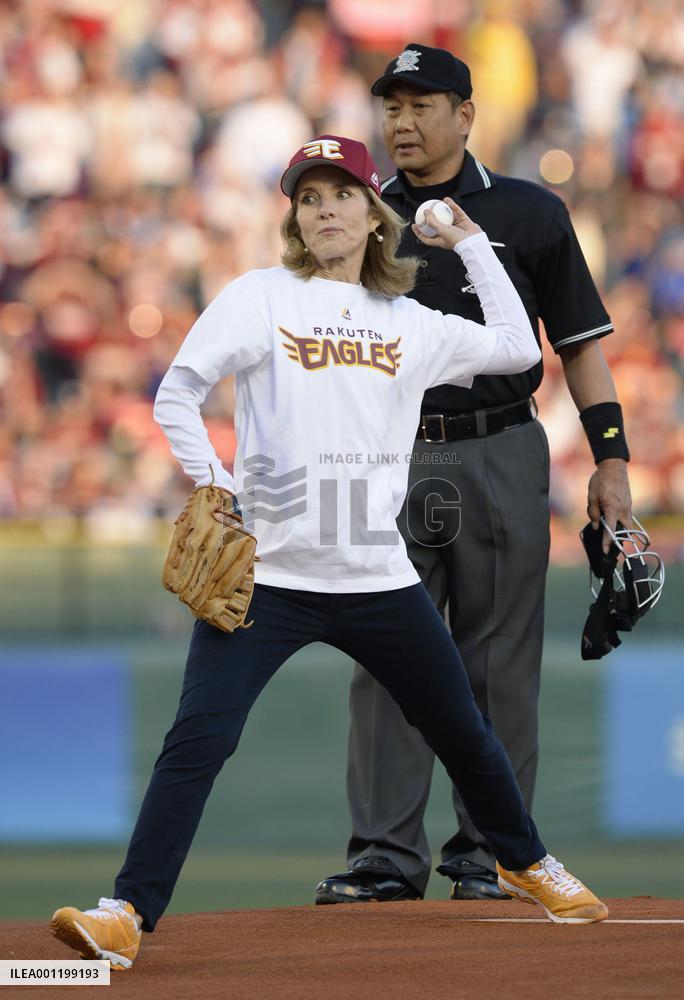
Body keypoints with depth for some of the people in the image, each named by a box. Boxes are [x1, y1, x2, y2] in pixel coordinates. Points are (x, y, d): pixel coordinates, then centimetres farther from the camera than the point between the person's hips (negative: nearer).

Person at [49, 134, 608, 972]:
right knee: (198, 739, -16)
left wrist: (471, 244, 20)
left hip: (376, 579, 3)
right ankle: (128, 912, -17)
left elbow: (517, 346, 20)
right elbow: (176, 394, -3)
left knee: (463, 734, 14)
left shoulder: (410, 326, 13)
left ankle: (523, 862, 38)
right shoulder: (261, 298, 2)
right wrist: (212, 484, -14)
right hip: (265, 577, -3)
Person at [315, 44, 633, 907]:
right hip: (391, 463, 2)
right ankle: (385, 856, 3)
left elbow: (580, 343, 5)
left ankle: (490, 850, 8)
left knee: (499, 665, 1)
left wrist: (610, 461, -2)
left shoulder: (528, 214, 4)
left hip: (500, 457, -2)